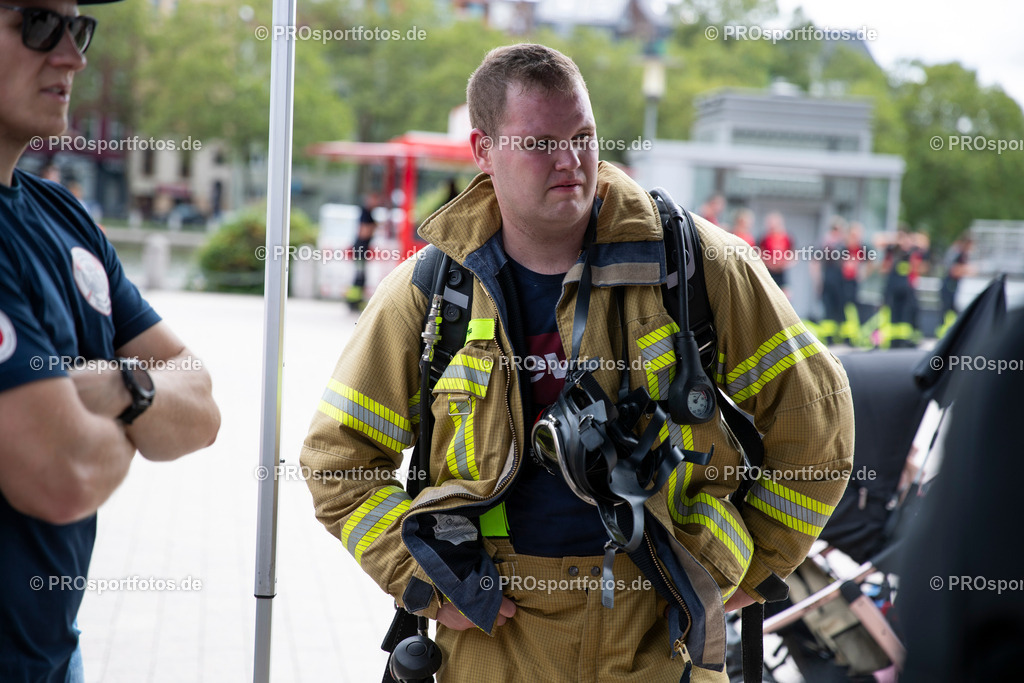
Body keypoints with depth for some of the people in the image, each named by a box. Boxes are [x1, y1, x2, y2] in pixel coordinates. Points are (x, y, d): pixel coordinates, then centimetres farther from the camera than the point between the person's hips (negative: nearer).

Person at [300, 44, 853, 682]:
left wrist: (757, 564, 3)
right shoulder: (428, 291, -2)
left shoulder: (699, 264, -4)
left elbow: (813, 404, 3)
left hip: (660, 628, 0)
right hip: (498, 630, 1)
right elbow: (339, 458, 5)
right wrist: (423, 581, -4)